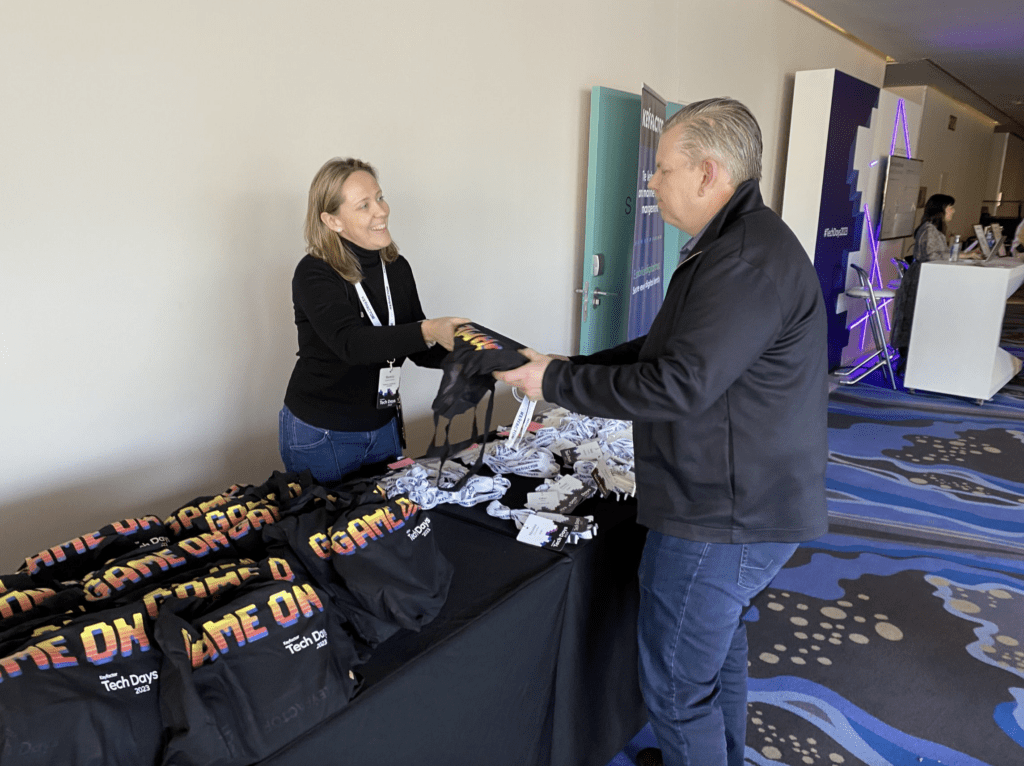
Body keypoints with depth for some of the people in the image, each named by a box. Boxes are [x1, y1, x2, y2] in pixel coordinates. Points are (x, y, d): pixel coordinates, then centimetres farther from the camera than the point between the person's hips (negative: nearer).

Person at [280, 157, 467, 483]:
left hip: (383, 428, 6)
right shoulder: (314, 274, -17)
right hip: (319, 437, -5)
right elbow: (351, 343, -34)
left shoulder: (397, 268, 0)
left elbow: (420, 350, 3)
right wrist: (428, 330, -47)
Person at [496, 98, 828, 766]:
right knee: (720, 647, 28)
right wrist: (572, 368, 7)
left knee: (677, 684, 4)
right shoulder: (735, 244, 12)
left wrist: (557, 382, -17)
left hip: (722, 519, -11)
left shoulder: (747, 261, -24)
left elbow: (678, 385, -28)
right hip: (740, 503, 11)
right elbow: (670, 348, 15)